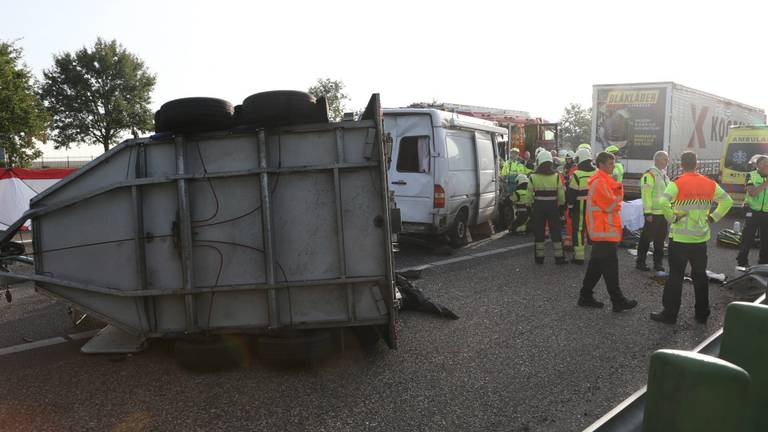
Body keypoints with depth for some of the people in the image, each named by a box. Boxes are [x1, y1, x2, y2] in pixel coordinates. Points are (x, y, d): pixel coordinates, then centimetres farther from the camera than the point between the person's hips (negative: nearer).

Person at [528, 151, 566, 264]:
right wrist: (561, 203, 12)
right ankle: (559, 256, 9)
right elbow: (561, 193, -3)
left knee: (539, 230, 8)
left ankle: (539, 256, 12)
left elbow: (530, 193, -6)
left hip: (538, 206, 0)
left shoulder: (533, 177, -6)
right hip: (553, 206, 0)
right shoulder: (556, 176, -5)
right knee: (555, 230, 7)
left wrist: (531, 203, 8)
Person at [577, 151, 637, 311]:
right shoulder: (600, 182, -17)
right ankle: (618, 301, 3)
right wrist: (619, 193, -3)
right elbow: (611, 206, -18)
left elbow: (611, 202, 18)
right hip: (605, 231, -11)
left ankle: (586, 297, 19)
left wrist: (616, 192, -2)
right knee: (610, 266, -4)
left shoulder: (603, 180, 17)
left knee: (596, 263, 14)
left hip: (600, 230, 11)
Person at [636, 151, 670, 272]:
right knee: (646, 238, -2)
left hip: (663, 213, 8)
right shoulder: (649, 175, -13)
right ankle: (640, 262, 7)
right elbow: (646, 194, -19)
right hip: (653, 213, -8)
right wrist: (648, 213, -23)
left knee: (660, 239, 12)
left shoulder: (664, 175, 16)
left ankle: (658, 262, 21)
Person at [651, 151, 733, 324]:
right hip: (701, 238, 5)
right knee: (700, 275, 14)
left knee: (675, 276, 2)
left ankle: (670, 314, 8)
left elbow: (663, 202, -28)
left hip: (679, 238, -4)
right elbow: (727, 201, 10)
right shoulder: (709, 184, 3)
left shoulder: (677, 183, -13)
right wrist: (712, 218, 10)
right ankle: (702, 314, 23)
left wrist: (672, 218, -14)